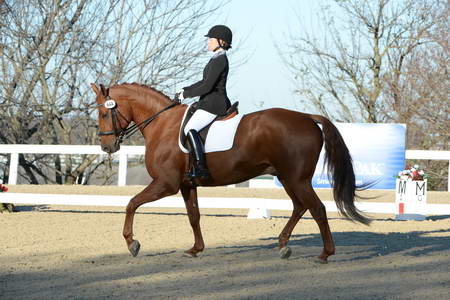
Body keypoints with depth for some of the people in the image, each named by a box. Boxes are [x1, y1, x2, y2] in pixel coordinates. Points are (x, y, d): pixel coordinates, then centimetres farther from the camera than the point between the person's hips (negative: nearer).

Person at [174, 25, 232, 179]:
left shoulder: (219, 60, -14)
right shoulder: (218, 59, 18)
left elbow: (207, 86, -20)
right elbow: (205, 82, 25)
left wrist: (185, 95, -11)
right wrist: (184, 91, 16)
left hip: (214, 104, -11)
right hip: (212, 103, 11)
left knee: (190, 129, -26)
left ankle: (200, 168, -35)